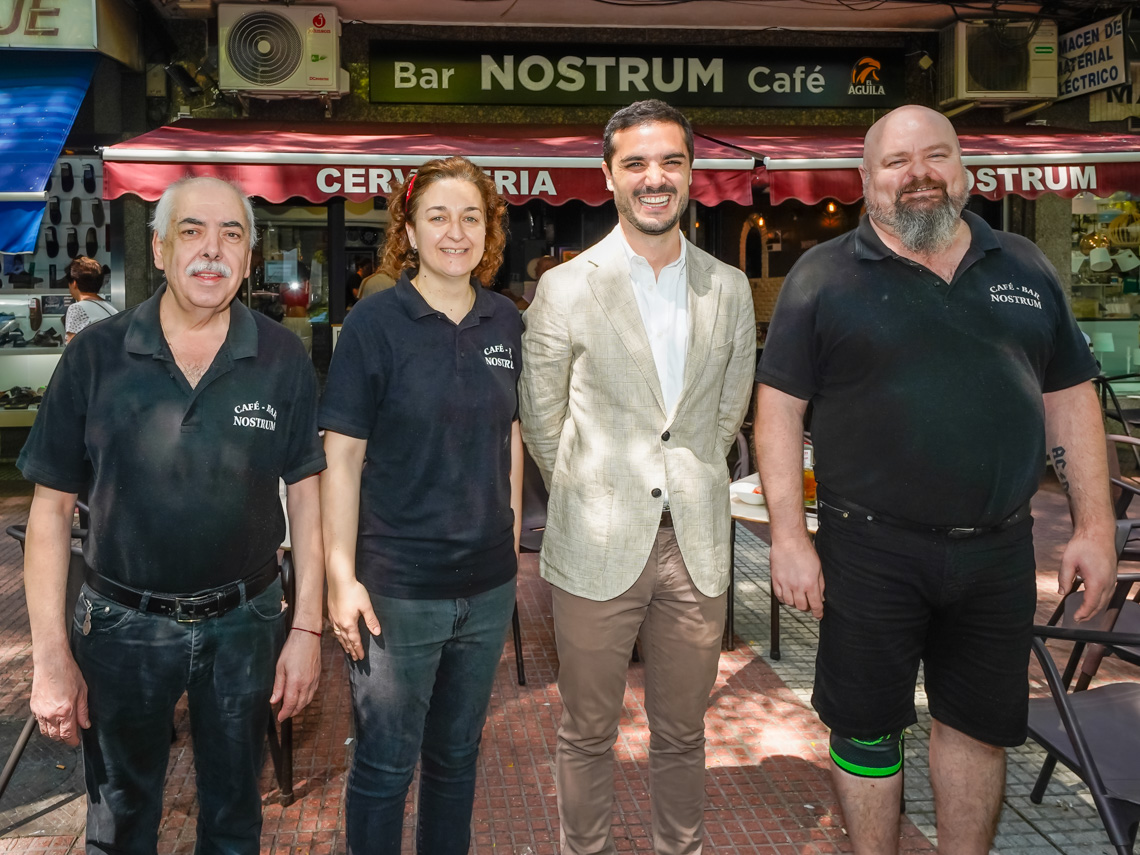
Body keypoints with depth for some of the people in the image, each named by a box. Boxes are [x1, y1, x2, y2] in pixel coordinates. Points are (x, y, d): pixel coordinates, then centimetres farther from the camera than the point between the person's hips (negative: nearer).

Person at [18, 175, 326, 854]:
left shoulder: (283, 360, -7)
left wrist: (307, 628, -4)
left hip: (245, 623, 1)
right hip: (123, 625, 0)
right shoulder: (98, 355, -9)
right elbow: (53, 505, -5)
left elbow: (307, 493, -1)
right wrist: (51, 656, -6)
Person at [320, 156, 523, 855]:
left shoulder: (506, 322, 3)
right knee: (385, 764, 9)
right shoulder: (375, 323, -10)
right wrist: (343, 577, -13)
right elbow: (342, 458, -10)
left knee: (458, 755, 20)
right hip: (398, 585, -4)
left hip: (488, 582, 5)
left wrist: (513, 538, 10)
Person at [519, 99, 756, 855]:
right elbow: (540, 420, 3)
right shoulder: (566, 288, -4)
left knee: (682, 735, 16)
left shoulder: (730, 290, 6)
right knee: (588, 734, 11)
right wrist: (588, 496, 8)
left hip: (696, 545, 3)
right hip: (598, 546, -2)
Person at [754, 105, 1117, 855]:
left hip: (998, 550, 4)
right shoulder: (826, 276, -3)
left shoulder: (1025, 268, 8)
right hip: (872, 551, -3)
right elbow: (780, 405, -6)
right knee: (867, 729, 9)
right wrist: (789, 535, -13)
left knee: (980, 727, 17)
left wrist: (1095, 525, 4)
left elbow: (1070, 396, 10)